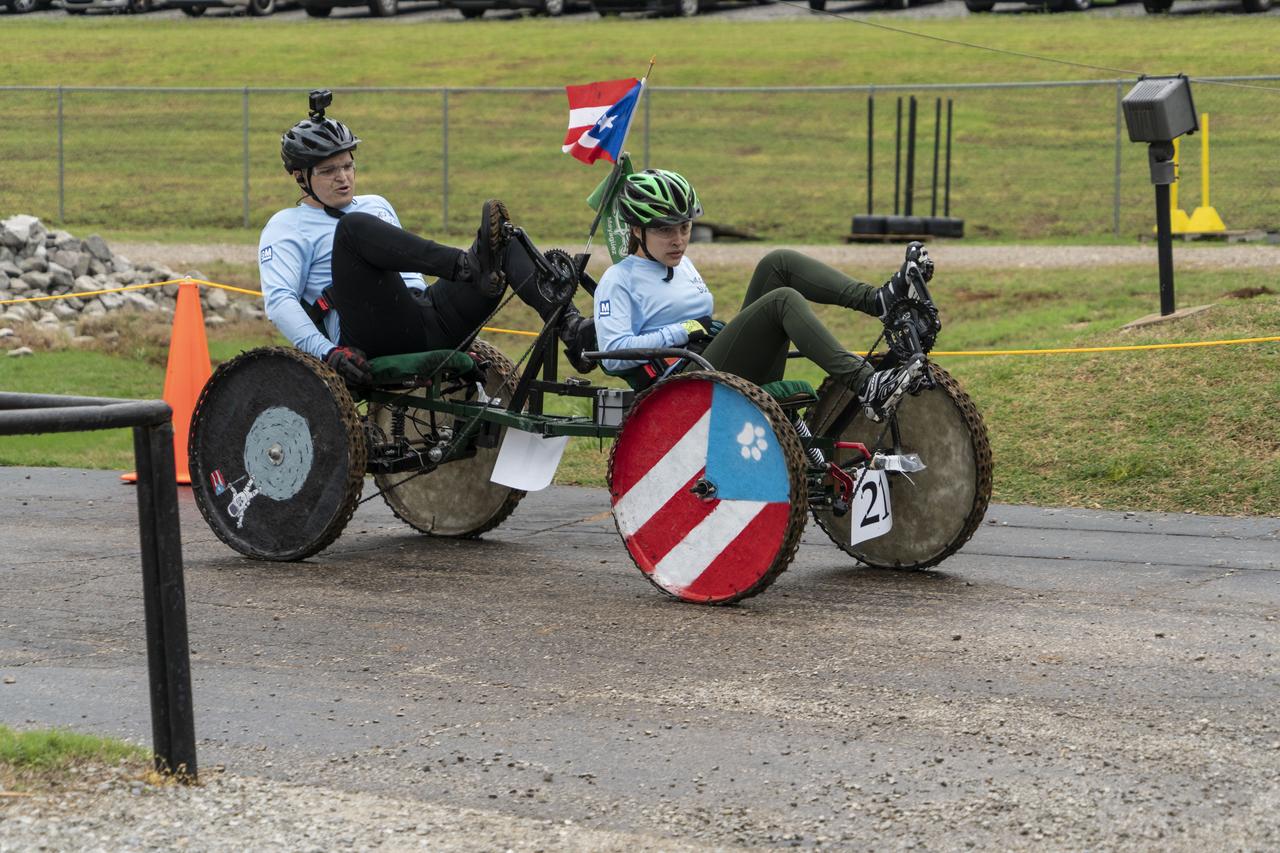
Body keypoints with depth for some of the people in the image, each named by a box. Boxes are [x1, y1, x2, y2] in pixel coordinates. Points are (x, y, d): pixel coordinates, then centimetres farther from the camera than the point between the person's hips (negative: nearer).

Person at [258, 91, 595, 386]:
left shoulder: (376, 205, 31)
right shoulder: (287, 227, 11)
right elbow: (278, 300, -4)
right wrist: (327, 351, -19)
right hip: (377, 341, -6)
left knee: (501, 227, -2)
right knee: (354, 225, -27)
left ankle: (569, 325, -26)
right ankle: (472, 266, -44)